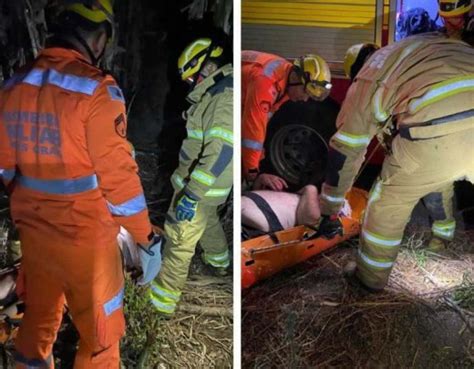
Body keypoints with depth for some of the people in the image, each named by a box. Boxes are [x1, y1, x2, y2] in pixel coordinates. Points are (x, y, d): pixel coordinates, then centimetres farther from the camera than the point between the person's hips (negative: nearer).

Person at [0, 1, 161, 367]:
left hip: (33, 230, 7)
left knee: (38, 320, 24)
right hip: (85, 236, -6)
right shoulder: (96, 89, -19)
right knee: (99, 336, 11)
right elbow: (118, 174, -20)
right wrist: (147, 238, -12)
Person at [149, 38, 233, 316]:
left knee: (180, 241, -2)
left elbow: (221, 151, -33)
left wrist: (192, 194, -33)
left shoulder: (226, 98, -26)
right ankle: (220, 262, 57)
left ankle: (162, 303, 8)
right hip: (207, 183, 10)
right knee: (208, 222, 32)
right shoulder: (219, 94, 8)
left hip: (200, 185, -10)